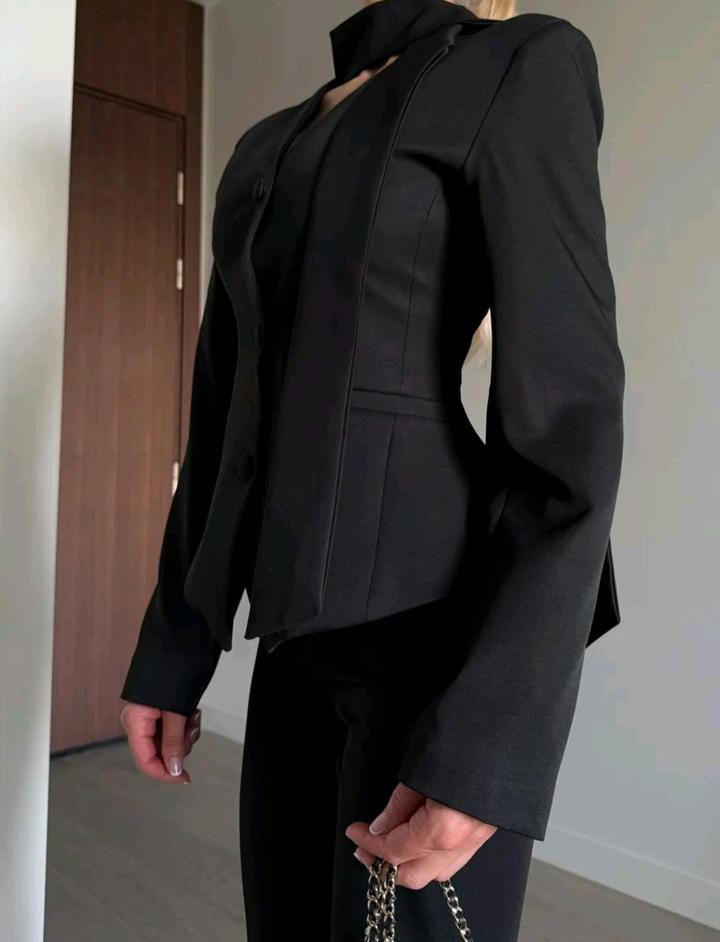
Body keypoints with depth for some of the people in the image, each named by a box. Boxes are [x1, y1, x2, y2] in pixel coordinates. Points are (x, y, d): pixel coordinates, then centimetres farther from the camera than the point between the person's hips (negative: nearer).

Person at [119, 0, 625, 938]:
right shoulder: (268, 148, 17)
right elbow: (225, 408, 14)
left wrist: (486, 738, -19)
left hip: (432, 626, -7)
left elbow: (567, 415, -14)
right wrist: (172, 649, 12)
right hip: (301, 634, 7)